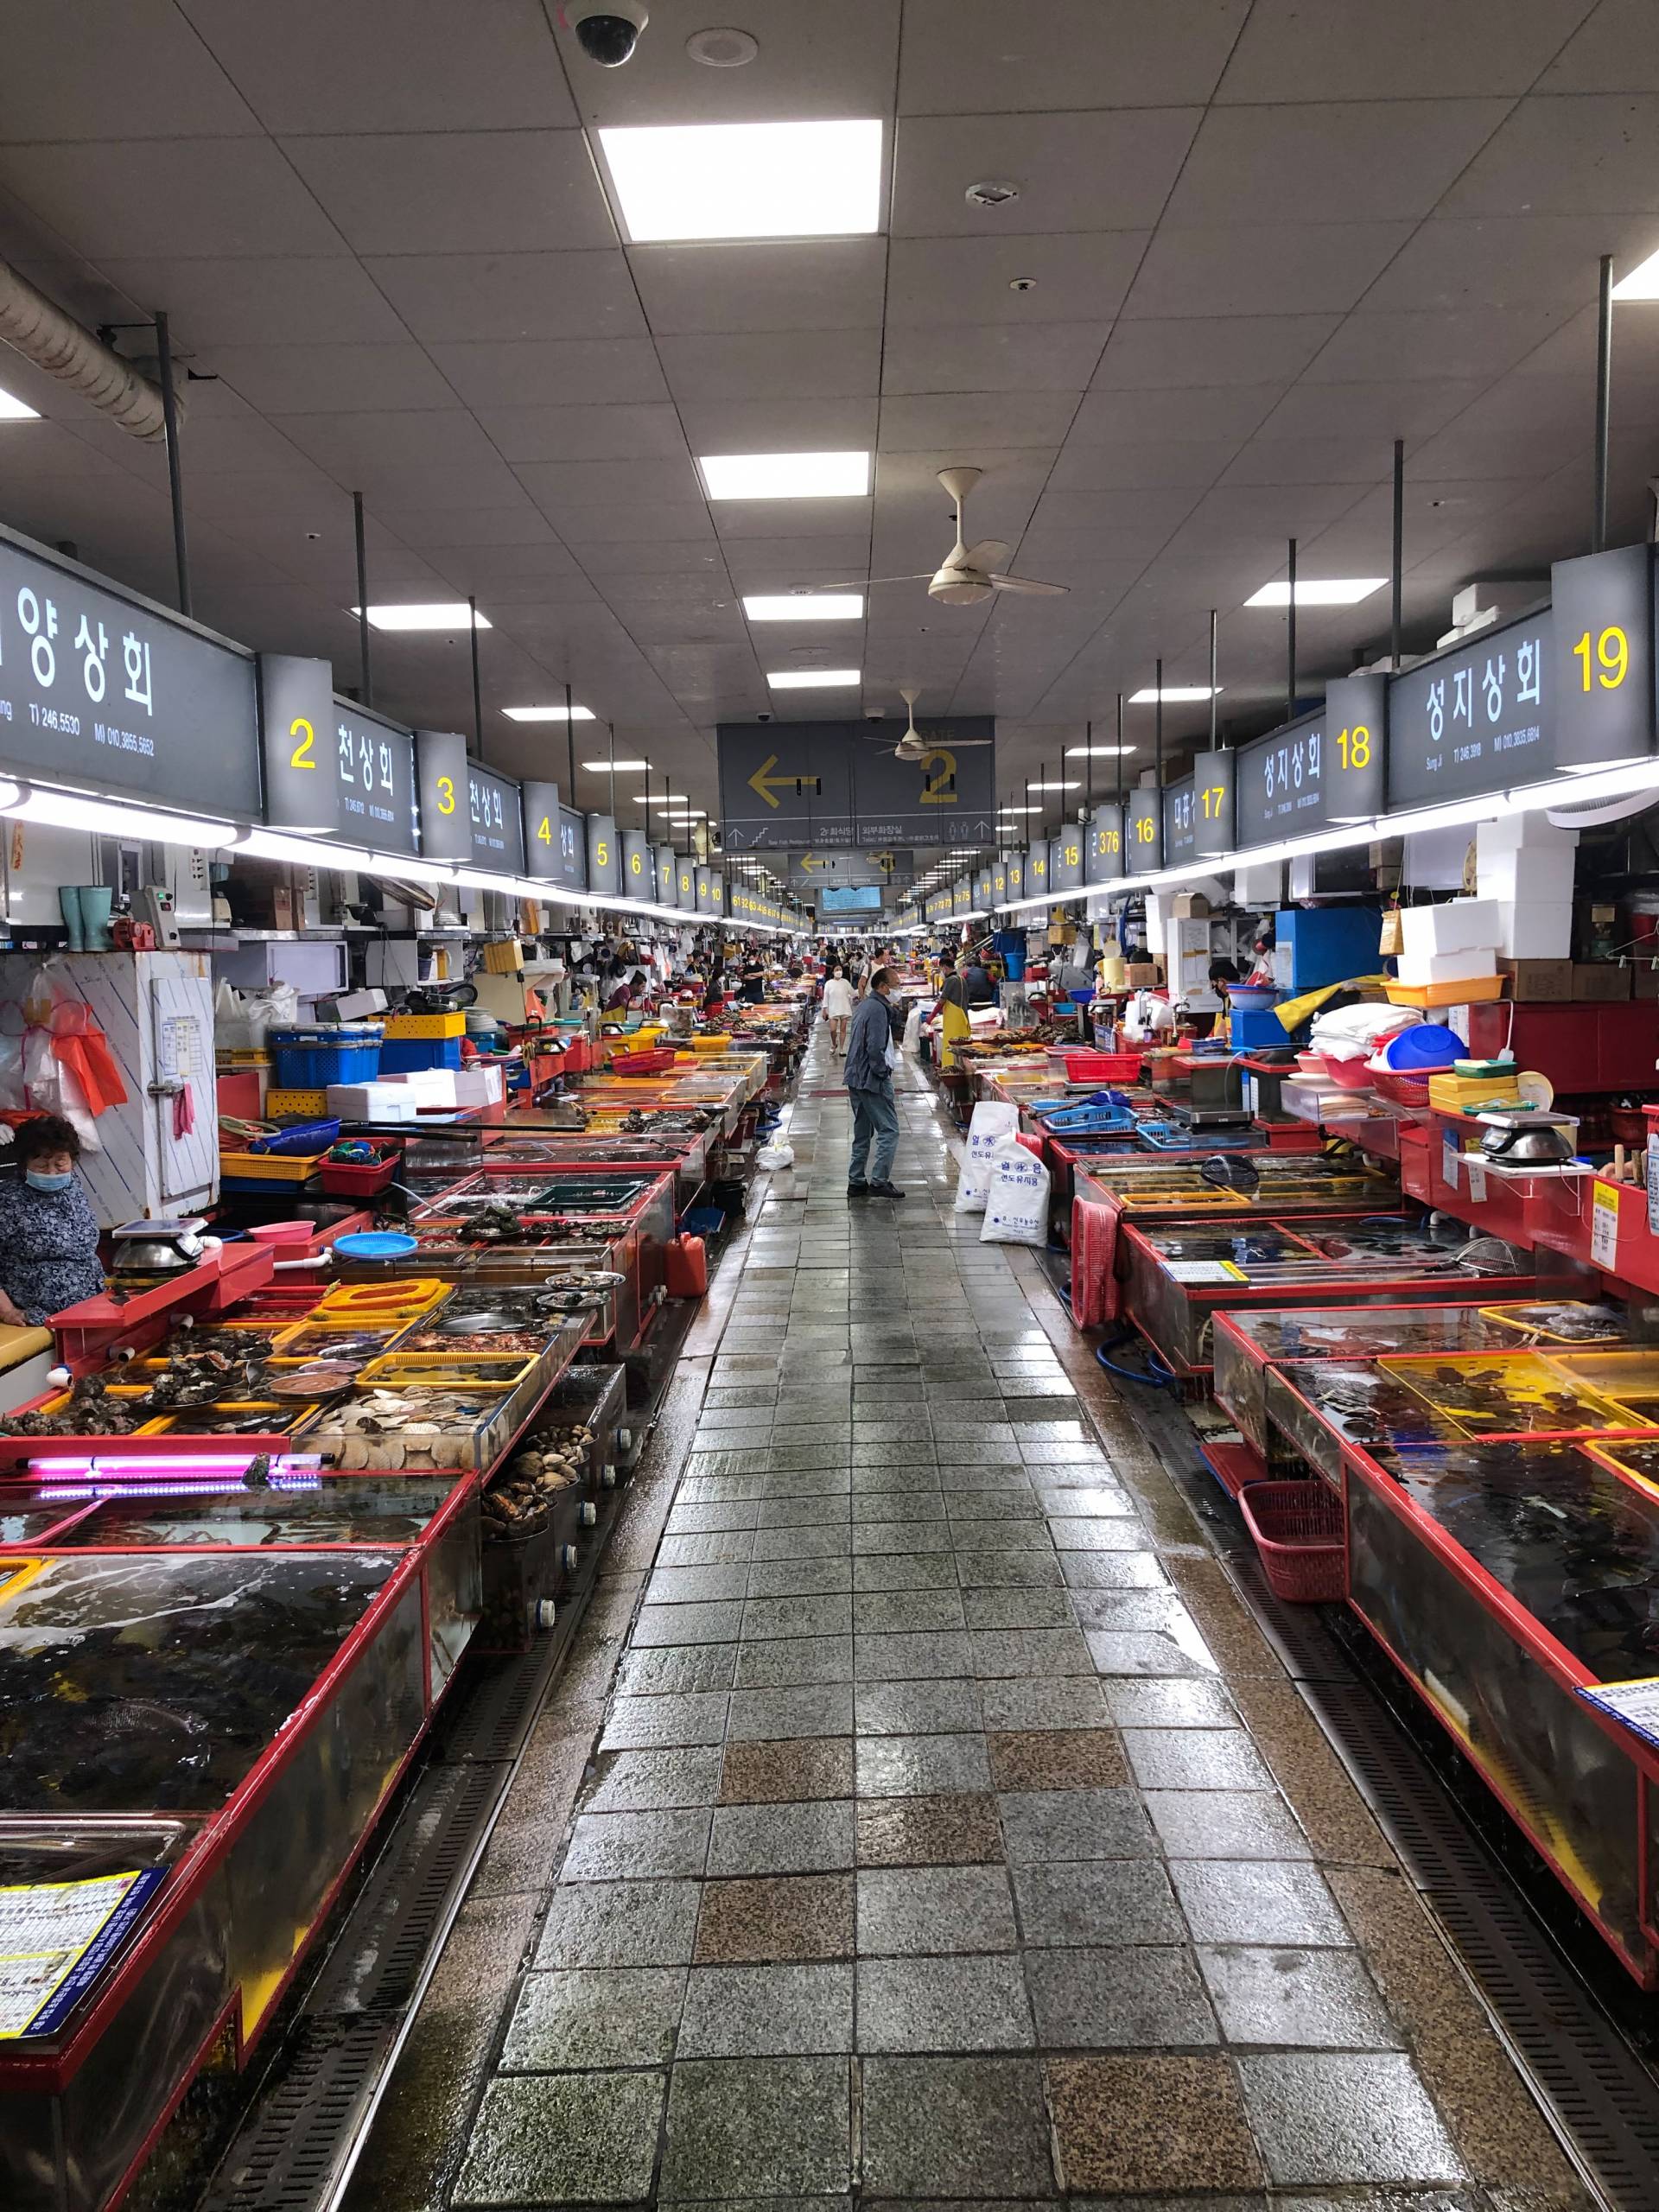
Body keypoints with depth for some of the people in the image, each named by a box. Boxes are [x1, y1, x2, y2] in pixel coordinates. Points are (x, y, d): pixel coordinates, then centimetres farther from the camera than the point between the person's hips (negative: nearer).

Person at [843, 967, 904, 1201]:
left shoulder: (864, 1005, 15)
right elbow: (875, 1048, -24)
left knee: (862, 1133, 15)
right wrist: (883, 1074, -12)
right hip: (871, 1080, -10)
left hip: (855, 1079, 10)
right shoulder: (877, 1009, -17)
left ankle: (856, 1182, 17)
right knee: (888, 1130, -4)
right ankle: (879, 1181, -5)